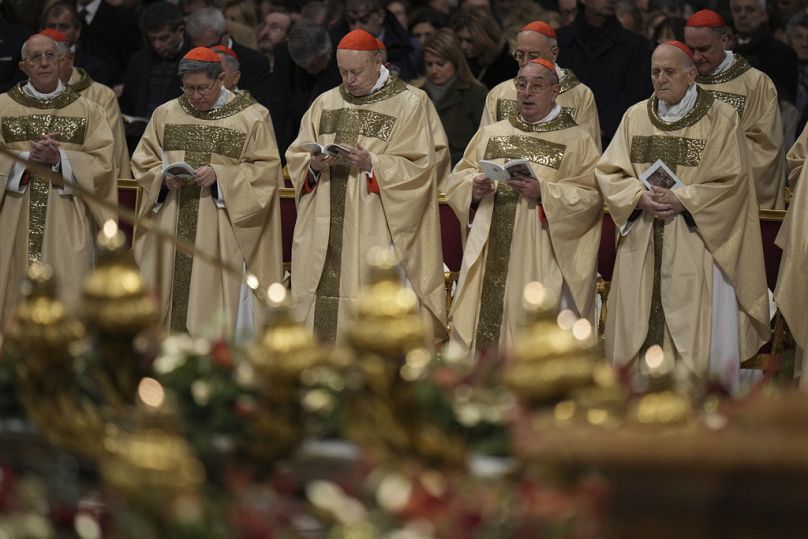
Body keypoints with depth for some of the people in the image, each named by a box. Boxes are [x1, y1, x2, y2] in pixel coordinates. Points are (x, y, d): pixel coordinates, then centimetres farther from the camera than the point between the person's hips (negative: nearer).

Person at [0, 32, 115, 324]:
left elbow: (102, 162, -2)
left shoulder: (87, 111, 8)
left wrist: (59, 158, -15)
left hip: (67, 221, 0)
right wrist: (28, 157, -15)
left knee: (66, 298, -7)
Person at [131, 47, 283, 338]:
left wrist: (219, 175, -16)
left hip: (223, 231, -3)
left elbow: (266, 169, -4)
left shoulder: (252, 117, 0)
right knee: (171, 295, 0)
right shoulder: (166, 114, 10)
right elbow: (143, 161, 13)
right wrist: (164, 177, -9)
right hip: (172, 225, 3)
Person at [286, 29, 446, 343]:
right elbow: (295, 159, 13)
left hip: (376, 232, -4)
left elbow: (419, 167, -6)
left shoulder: (408, 104, 1)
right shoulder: (325, 104, 15)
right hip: (324, 234, 4)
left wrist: (371, 163, -18)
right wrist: (314, 164, -9)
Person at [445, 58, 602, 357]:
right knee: (481, 325, -1)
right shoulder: (490, 133, 16)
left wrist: (544, 192, -18)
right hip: (490, 251, 4)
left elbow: (591, 195, -6)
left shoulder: (576, 141, 3)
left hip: (541, 256, -4)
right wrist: (475, 186, -6)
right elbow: (458, 178, 17)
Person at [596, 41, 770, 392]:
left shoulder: (720, 119, -2)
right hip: (642, 247, 4)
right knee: (639, 330, 3)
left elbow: (731, 182, -6)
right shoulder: (635, 117, 10)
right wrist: (640, 197, -11)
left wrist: (682, 200, -17)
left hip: (697, 242, -4)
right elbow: (609, 172, 7)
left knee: (701, 333, -6)